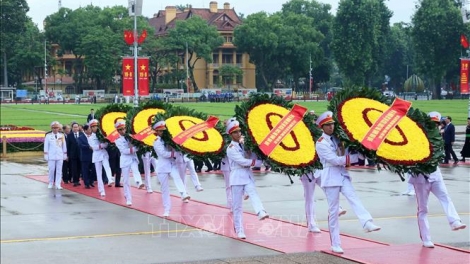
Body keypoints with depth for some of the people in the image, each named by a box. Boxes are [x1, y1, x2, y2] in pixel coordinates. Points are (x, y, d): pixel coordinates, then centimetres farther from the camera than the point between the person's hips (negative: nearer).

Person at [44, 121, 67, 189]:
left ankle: (58, 184, 1)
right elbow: (46, 146, 1)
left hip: (60, 156, 2)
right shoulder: (48, 136, 1)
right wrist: (46, 155, -2)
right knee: (51, 170, 2)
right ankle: (50, 183, 16)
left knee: (59, 170, 0)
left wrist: (65, 154, 9)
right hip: (51, 156, -2)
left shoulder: (62, 135, 6)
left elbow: (64, 146, 10)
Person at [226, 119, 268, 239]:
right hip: (237, 177, -4)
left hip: (248, 176, 4)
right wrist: (261, 162, -14)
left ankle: (261, 212, -49)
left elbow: (251, 157, 11)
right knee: (237, 206, -1)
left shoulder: (244, 145, 14)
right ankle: (239, 230, 6)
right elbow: (242, 161, -15)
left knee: (253, 193, -25)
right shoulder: (231, 148, -6)